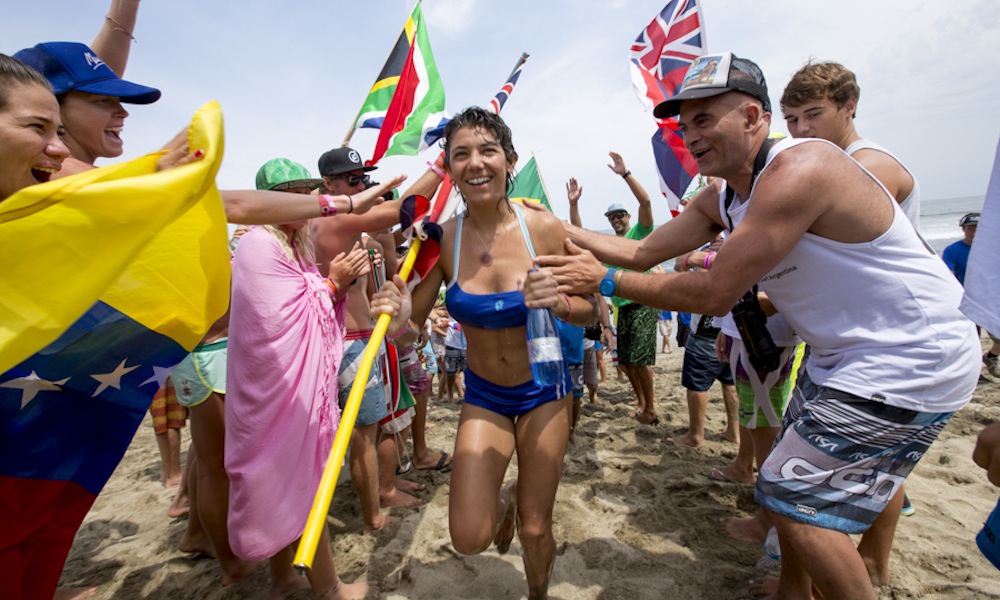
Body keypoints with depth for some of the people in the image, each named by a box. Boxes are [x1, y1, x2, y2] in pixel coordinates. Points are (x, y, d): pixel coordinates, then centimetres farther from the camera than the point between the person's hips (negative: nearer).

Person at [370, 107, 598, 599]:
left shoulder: (543, 228, -18)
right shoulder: (441, 240, -14)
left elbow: (591, 310, -9)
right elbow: (412, 327, -7)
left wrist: (559, 302, -31)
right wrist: (398, 321, -31)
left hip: (543, 389, -1)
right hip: (483, 395, 1)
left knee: (535, 530, 9)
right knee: (468, 537, -5)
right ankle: (505, 499, 32)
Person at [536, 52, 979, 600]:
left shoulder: (799, 167, -27)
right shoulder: (720, 202, 3)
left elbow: (715, 293, -28)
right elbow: (642, 252, 1)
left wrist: (604, 280, -22)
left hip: (908, 361, -9)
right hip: (847, 358, 9)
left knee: (792, 497, -5)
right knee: (796, 484, 20)